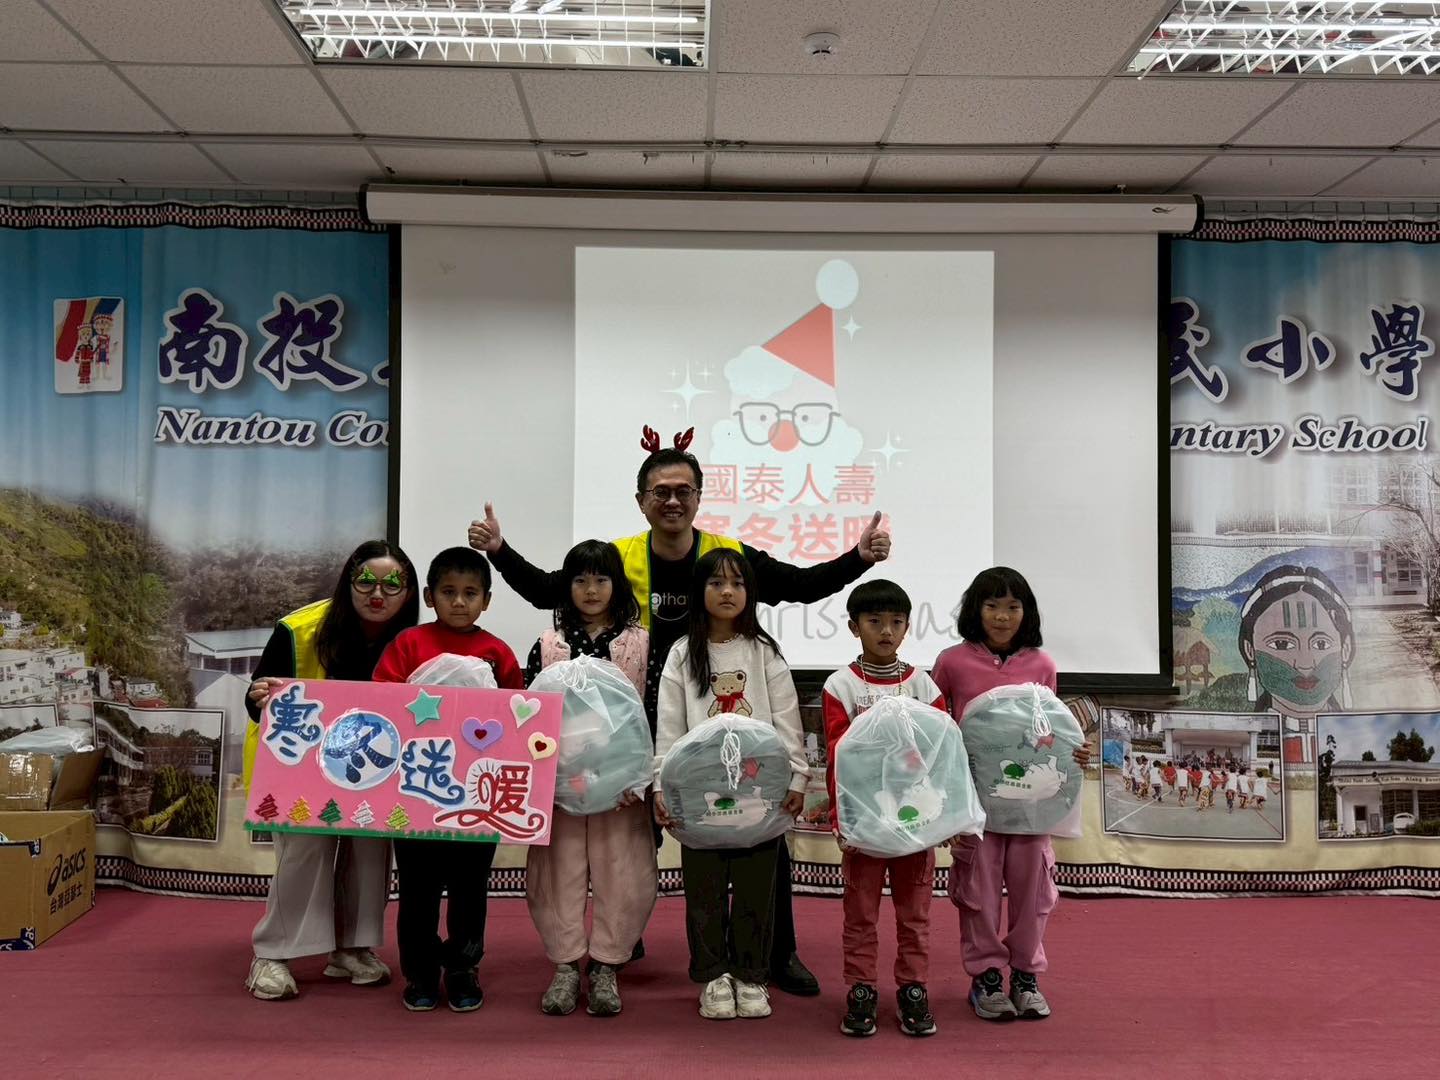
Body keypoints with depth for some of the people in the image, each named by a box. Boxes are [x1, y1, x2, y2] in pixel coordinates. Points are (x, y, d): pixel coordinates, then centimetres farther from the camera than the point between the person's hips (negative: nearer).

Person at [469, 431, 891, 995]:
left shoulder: (732, 557, -9)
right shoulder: (617, 560, -7)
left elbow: (802, 585, -1)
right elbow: (549, 592, 2)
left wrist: (860, 557, -14)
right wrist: (499, 550, -9)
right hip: (644, 728, 1)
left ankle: (780, 955, 22)